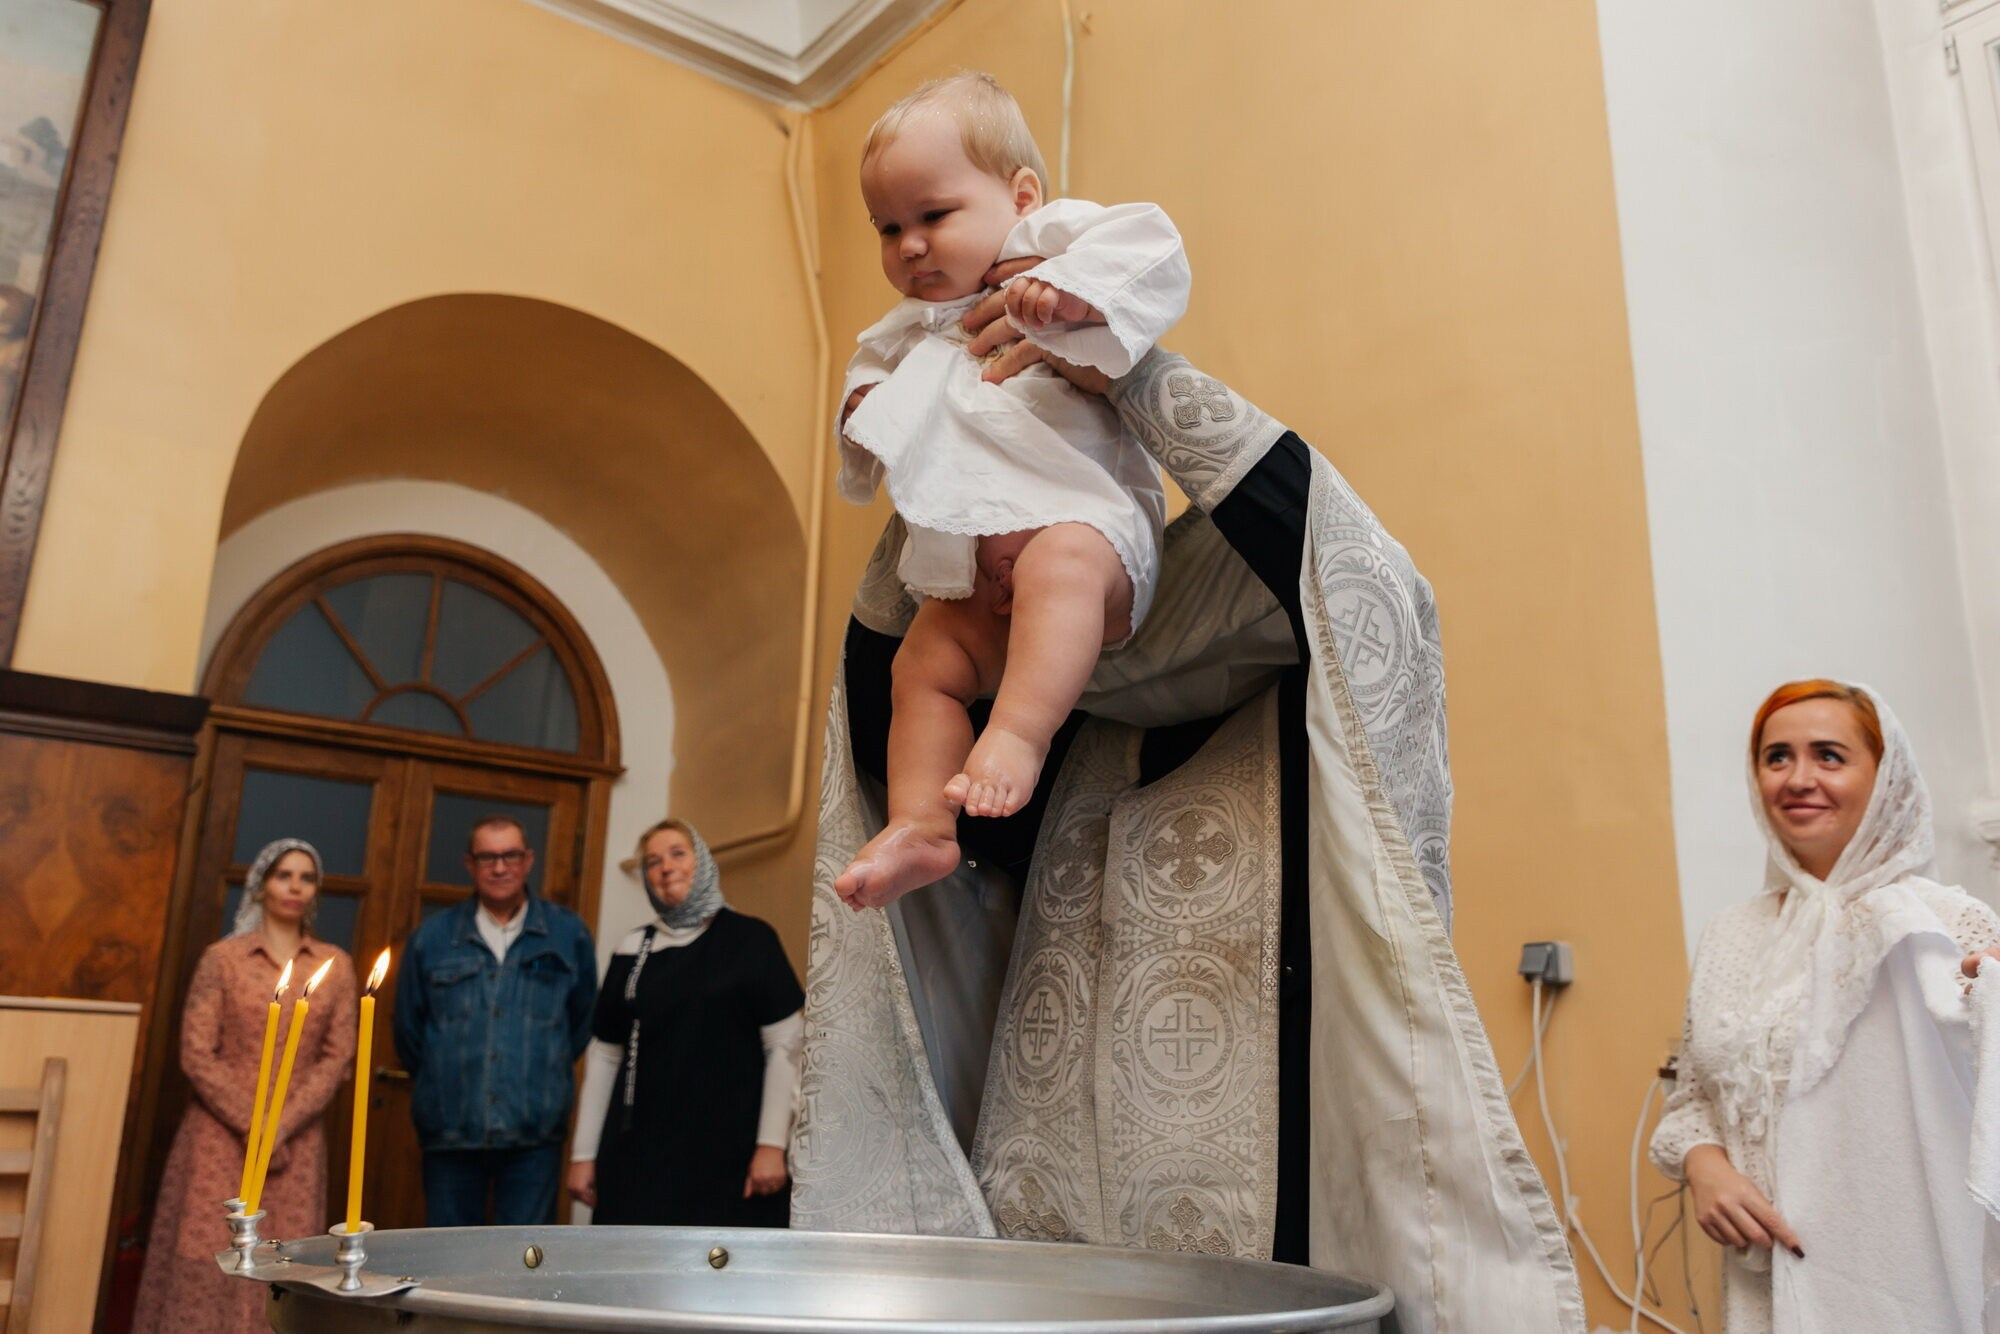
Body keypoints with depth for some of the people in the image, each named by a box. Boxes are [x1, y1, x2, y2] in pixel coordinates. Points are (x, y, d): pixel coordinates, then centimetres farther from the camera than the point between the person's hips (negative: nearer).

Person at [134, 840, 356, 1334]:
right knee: (208, 1259, -2)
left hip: (297, 1142, 1)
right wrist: (251, 1126, -11)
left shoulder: (336, 965, 5)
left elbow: (338, 1057, 1)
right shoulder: (223, 957, 1)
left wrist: (281, 1126, -10)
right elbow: (196, 1054, -4)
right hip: (221, 1135, -1)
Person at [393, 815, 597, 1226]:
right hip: (450, 1131, 1)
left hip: (535, 1134, -1)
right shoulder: (432, 938, 5)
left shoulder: (569, 934, 3)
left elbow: (584, 1020, 11)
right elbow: (409, 1029, 13)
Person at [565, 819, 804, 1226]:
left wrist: (772, 1144, -10)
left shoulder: (750, 938, 0)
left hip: (729, 1157, -2)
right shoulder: (633, 950, 10)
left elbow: (784, 1044, -3)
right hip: (640, 1152, 3)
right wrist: (583, 1153, 8)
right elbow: (604, 1056, 11)